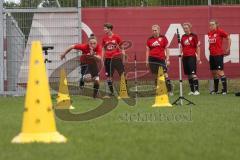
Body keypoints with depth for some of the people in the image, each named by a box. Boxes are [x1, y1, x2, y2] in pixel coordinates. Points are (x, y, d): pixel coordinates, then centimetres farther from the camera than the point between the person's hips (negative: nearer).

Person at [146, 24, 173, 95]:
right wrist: (147, 60, 7)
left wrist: (167, 59, -1)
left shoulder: (163, 38, 3)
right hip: (152, 59, 2)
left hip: (161, 59, -2)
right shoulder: (149, 39, 9)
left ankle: (170, 90, -5)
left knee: (165, 75, -9)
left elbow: (166, 49, 4)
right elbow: (147, 50, 13)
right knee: (156, 76, 3)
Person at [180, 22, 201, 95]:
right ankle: (192, 90, 13)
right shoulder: (183, 37, 11)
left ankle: (196, 90, -11)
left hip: (192, 56, -6)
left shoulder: (194, 36, -4)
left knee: (193, 73, -12)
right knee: (188, 74, 7)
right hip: (185, 57, 6)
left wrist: (198, 57, -6)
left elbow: (198, 47, -3)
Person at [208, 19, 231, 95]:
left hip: (219, 54, -7)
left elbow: (228, 38, -5)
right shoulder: (209, 33, 11)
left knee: (220, 71, -12)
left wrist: (227, 49, -6)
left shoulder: (220, 31, -8)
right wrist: (210, 48, 14)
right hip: (212, 55, 7)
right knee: (213, 72, 11)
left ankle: (225, 89, -10)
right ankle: (216, 90, 20)